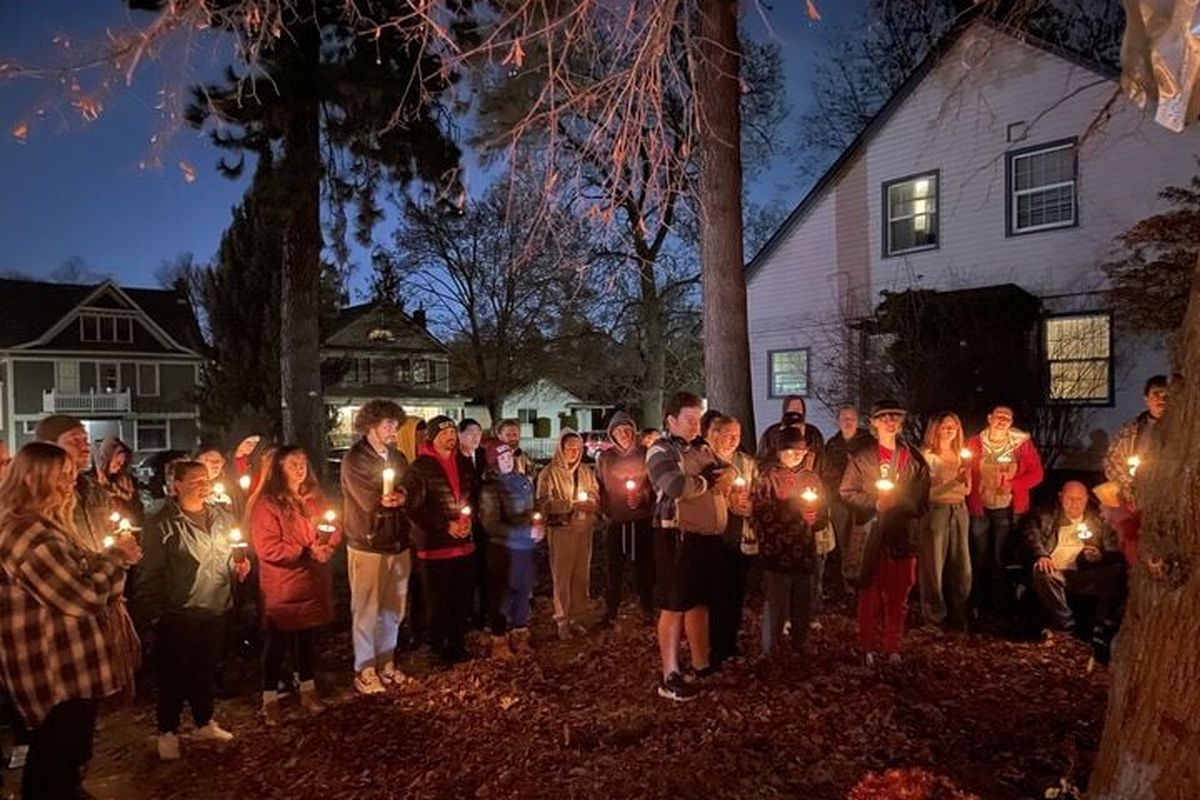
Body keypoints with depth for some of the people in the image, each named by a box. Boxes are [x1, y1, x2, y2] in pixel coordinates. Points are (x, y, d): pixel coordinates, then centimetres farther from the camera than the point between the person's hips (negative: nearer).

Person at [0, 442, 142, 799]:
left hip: (73, 666, 11)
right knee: (54, 768, 6)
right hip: (57, 673, -11)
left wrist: (114, 556, 8)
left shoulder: (48, 524, 10)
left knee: (69, 756, 26)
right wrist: (116, 555, -13)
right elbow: (83, 597, -26)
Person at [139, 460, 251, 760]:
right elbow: (152, 573, -14)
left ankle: (205, 723, 35)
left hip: (216, 611, 6)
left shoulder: (222, 516, 6)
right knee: (174, 675, 9)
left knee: (206, 670, 19)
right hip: (178, 615, -5)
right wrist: (156, 614, -14)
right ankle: (168, 732, 27)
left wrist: (240, 567, -1)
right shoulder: (163, 525, -14)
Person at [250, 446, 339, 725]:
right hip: (282, 587, -6)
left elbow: (333, 528, 10)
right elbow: (267, 548, -20)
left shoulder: (314, 497, 8)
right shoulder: (266, 503, -14)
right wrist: (306, 552, -21)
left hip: (313, 582, 6)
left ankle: (308, 690, 32)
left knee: (309, 638, 18)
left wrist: (328, 547, -12)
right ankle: (270, 699, 18)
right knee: (278, 641, 5)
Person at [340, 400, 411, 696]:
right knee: (366, 611, 3)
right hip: (368, 545, -6)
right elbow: (371, 502, -18)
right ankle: (365, 671, 14)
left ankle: (386, 663, 27)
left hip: (399, 543, 6)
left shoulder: (397, 458, 12)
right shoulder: (354, 459, -9)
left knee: (393, 609, 13)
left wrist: (400, 499, -18)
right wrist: (399, 500, -5)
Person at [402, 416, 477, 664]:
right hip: (435, 547, -5)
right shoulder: (420, 467, -9)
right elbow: (414, 507, -13)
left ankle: (457, 644, 31)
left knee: (462, 599, 14)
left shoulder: (464, 464, 10)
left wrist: (469, 519, -1)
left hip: (464, 544, 6)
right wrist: (446, 526, -16)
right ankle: (437, 649, 23)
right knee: (437, 602, 6)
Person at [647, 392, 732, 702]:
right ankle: (670, 676, 5)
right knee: (674, 606, -2)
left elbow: (729, 471, 21)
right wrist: (709, 480, -10)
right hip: (678, 538, -8)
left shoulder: (703, 449, 15)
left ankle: (700, 666, 30)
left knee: (700, 603, 17)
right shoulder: (661, 452, -9)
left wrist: (727, 475, -3)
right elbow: (676, 486, -26)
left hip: (708, 537, 8)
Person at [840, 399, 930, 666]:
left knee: (898, 595, 6)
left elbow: (922, 498, 10)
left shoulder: (913, 458, 10)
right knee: (871, 593, 1)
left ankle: (892, 647, 18)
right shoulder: (861, 457, 1)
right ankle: (870, 647, 11)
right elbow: (847, 492, -2)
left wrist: (898, 503, -7)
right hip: (871, 534, -2)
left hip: (903, 534, 2)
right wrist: (874, 503, -14)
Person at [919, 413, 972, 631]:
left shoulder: (960, 455, 13)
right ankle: (935, 616, 12)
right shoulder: (927, 455, -6)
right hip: (936, 511, -6)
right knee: (934, 565, 0)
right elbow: (927, 491, -13)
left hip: (959, 511, 6)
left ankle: (958, 615, 20)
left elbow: (966, 490, 16)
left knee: (961, 565, 7)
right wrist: (954, 481, -21)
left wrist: (967, 478, -4)